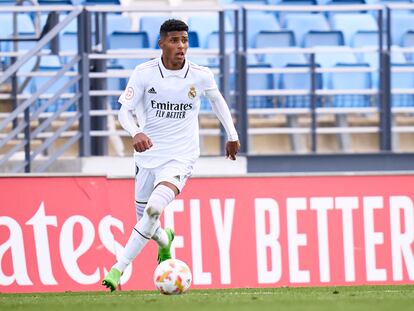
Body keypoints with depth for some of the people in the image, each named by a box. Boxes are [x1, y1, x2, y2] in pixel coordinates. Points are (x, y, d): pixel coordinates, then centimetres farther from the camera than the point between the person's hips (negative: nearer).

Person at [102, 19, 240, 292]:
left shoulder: (201, 75, -7)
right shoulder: (144, 73, -9)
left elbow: (217, 99, 15)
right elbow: (125, 111, -9)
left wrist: (232, 135, 22)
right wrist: (136, 133, -30)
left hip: (180, 158, -2)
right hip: (148, 154, 2)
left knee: (154, 208, -27)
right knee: (145, 218, 13)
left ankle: (119, 268, -20)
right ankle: (164, 241, 52)